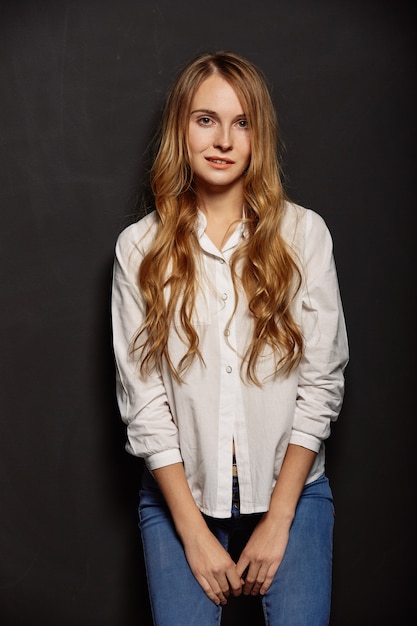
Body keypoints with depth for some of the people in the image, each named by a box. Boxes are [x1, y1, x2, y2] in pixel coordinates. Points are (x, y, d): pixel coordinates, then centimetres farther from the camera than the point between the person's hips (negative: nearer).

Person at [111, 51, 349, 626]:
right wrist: (193, 531, -9)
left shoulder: (303, 233, -5)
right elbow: (142, 396, -6)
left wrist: (277, 520, -7)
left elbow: (322, 382, -4)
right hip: (182, 488, 0)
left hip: (290, 483, 0)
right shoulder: (140, 247, -4)